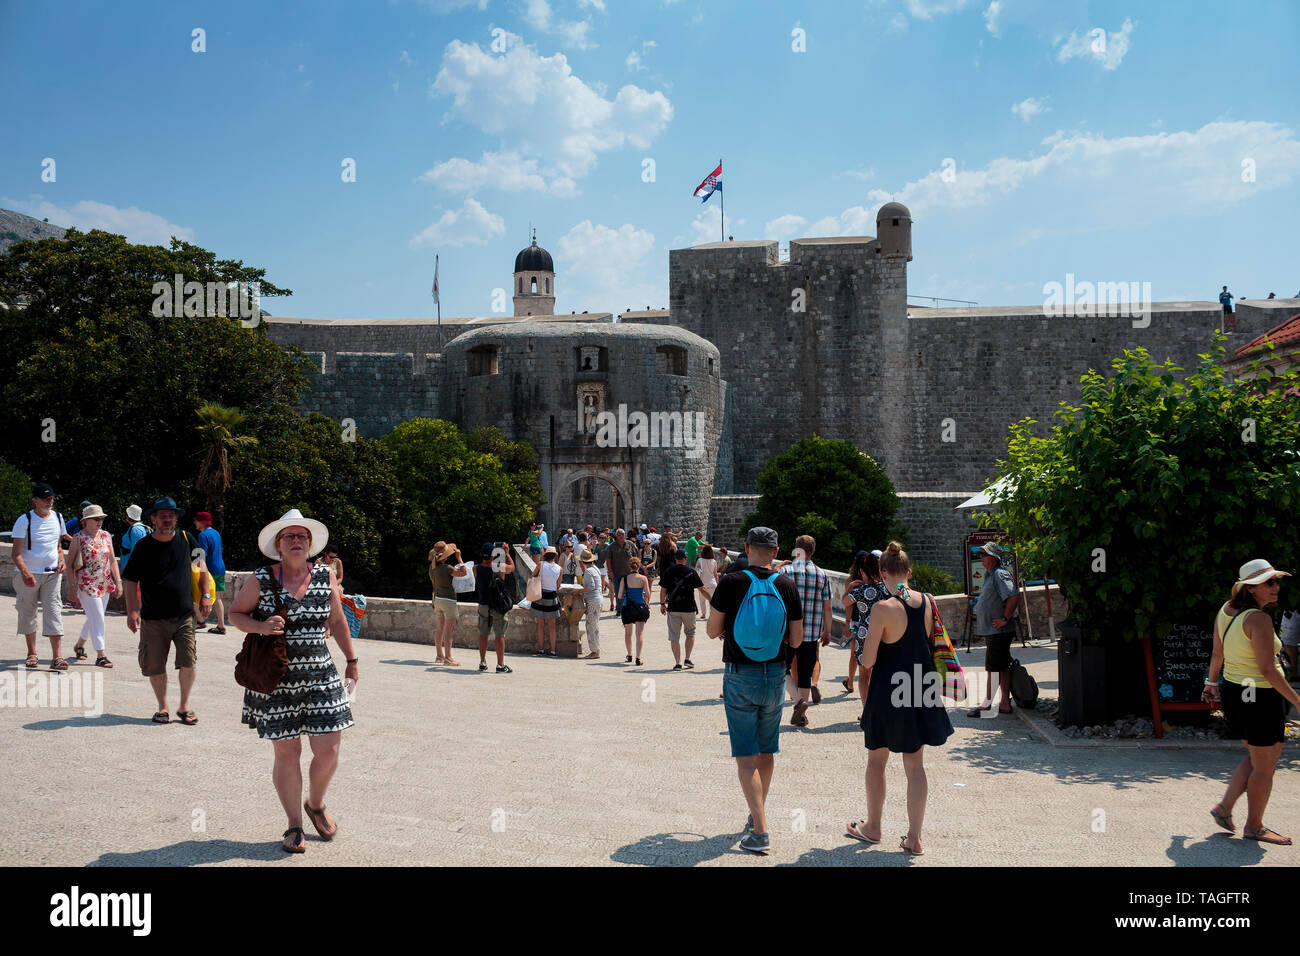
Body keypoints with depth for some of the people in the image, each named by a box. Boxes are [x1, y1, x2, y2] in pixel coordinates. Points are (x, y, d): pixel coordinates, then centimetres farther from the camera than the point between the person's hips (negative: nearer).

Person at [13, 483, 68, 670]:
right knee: (27, 613, 7)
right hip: (28, 574, -3)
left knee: (54, 612, -7)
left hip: (52, 573, 3)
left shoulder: (57, 518, 9)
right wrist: (25, 573, -26)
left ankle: (56, 657, -11)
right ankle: (32, 653, 23)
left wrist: (61, 561, 1)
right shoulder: (24, 521, -7)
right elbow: (16, 552, -11)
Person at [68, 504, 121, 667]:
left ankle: (80, 645, 37)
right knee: (97, 618, -11)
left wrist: (118, 581, 8)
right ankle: (100, 656, -9)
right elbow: (69, 563, -4)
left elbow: (112, 560, 14)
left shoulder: (106, 536, 9)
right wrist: (71, 587, -8)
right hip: (86, 584, -6)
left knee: (94, 618, 15)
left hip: (105, 584, 6)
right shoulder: (78, 538, -5)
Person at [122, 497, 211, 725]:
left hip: (184, 616, 1)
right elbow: (131, 581, 1)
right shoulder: (143, 546, -1)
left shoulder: (186, 540, 5)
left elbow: (201, 566, 18)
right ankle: (163, 707, 22)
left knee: (188, 662, -8)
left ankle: (184, 706, 10)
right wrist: (132, 611, -9)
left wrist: (205, 596, 11)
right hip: (153, 619, -1)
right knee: (155, 665, 3)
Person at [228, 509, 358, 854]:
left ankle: (316, 805, 29)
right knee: (286, 754, 4)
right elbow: (235, 613, 4)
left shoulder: (325, 576, 3)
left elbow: (337, 620, 14)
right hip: (275, 681, -2)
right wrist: (261, 626, -16)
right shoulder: (260, 580, -4)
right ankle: (294, 826, 21)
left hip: (320, 677, 2)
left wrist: (351, 661, 19)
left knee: (328, 751, -1)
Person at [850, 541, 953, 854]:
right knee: (915, 765, 10)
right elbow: (928, 642, 9)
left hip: (888, 692, -4)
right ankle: (914, 838, 11)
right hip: (921, 690, 4)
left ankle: (873, 827, 29)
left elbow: (868, 661, -17)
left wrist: (867, 646, 4)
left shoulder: (883, 609, -19)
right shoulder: (926, 601, -3)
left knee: (876, 760, 16)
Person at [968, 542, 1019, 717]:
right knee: (1002, 668, 12)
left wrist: (1005, 619, -22)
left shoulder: (1000, 574, -15)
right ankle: (1005, 704, 16)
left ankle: (986, 705, 0)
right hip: (992, 631, 10)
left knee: (994, 669, -4)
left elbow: (1014, 596, -27)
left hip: (998, 631, -10)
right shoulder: (989, 574, 17)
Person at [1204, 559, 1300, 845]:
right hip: (1261, 696, -9)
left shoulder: (1225, 611, 4)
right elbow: (1268, 670, -23)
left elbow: (1216, 653, 14)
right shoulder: (1258, 619, -21)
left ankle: (1224, 807, 22)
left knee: (1255, 757, 24)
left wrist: (1212, 683, 27)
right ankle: (1254, 827, 18)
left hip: (1233, 692, 9)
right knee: (1264, 767, 7)